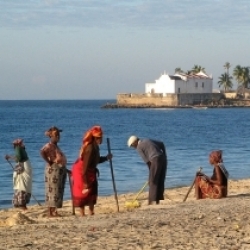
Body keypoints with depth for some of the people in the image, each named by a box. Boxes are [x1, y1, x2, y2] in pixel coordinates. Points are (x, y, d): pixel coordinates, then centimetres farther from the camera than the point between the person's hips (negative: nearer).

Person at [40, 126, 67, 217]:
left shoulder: (56, 146, 18)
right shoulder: (49, 145, -12)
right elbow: (42, 152, -31)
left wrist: (65, 168, 20)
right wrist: (48, 161, -23)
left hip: (60, 169, 10)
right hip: (53, 169, -10)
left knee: (58, 190, 11)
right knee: (52, 190, -10)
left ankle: (54, 211, 15)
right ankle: (50, 212, -10)